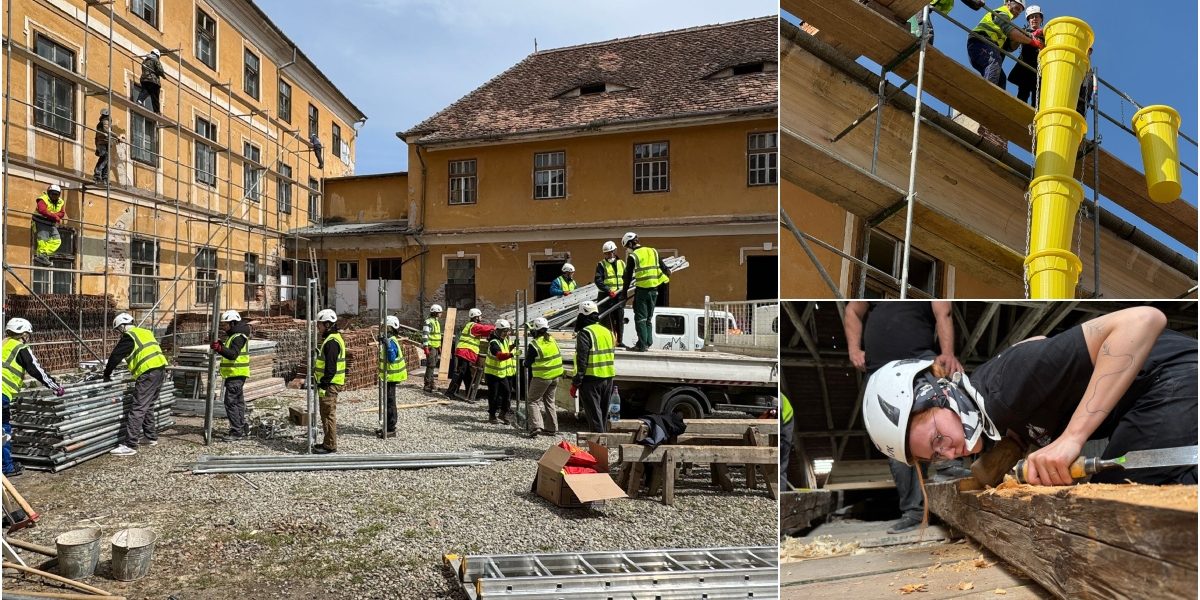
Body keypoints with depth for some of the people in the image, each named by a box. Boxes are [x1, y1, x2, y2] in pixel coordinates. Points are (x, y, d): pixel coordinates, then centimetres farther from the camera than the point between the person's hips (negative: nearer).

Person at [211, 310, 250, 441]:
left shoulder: (239, 337, -16)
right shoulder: (233, 336, 19)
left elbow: (233, 354, -29)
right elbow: (229, 351, 24)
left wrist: (220, 348, -42)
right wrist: (219, 347, 10)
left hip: (236, 375, -11)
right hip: (235, 375, 11)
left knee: (231, 402, -11)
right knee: (238, 402, 16)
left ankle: (236, 431, -8)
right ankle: (243, 429, 25)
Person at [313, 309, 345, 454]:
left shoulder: (331, 342, -19)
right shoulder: (332, 339, 16)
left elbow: (331, 367, -23)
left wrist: (323, 385, -22)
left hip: (330, 384, -11)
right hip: (330, 383, 11)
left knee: (329, 414, -4)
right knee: (326, 414, 17)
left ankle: (330, 445, 2)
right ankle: (328, 442, 25)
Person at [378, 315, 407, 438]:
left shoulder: (391, 342, -20)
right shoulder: (389, 340, 10)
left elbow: (392, 359, -31)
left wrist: (387, 345, -37)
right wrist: (381, 344, 21)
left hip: (391, 377, -10)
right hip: (388, 376, 10)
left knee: (390, 402, -4)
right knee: (388, 401, 17)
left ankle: (391, 429, 2)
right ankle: (389, 427, 27)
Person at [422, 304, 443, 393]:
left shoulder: (436, 322, 17)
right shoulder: (428, 322, -13)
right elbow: (424, 335, -19)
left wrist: (440, 347, 24)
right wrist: (426, 348, -24)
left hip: (436, 347, 9)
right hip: (430, 347, -9)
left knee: (433, 366, 13)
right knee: (430, 366, -9)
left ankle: (431, 384, 19)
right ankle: (427, 385, -5)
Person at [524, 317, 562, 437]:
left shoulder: (534, 344, -15)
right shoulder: (552, 341, 4)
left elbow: (528, 363, -7)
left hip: (541, 377, -6)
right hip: (555, 376, 6)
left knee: (533, 401, 3)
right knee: (549, 401, 17)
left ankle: (536, 426, -13)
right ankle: (551, 428, 20)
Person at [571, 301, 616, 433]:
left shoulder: (585, 333, -13)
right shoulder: (607, 332, 13)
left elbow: (582, 361, -18)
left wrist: (575, 383, -14)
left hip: (591, 379, -8)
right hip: (608, 378, 8)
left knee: (594, 415, -3)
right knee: (603, 414, 17)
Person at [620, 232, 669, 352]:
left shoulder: (632, 256, -7)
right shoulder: (653, 251, 7)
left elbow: (628, 276, -3)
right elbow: (663, 268, 11)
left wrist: (624, 290, 7)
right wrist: (668, 272, 32)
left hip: (642, 290, -5)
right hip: (654, 290, 5)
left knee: (640, 318, 3)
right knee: (649, 318, 16)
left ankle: (642, 345, 0)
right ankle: (648, 342, 16)